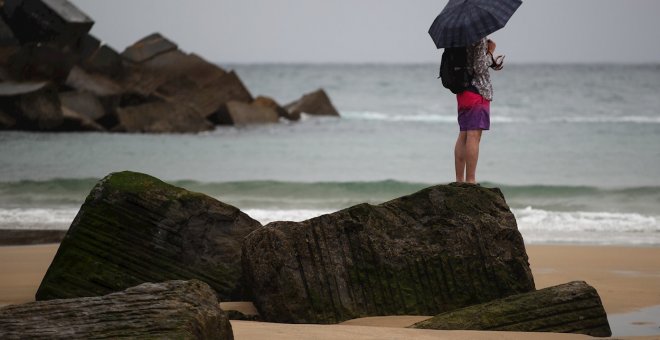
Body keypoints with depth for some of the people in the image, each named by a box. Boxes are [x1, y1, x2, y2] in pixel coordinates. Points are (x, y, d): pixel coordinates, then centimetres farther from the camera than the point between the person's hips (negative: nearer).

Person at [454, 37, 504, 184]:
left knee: (463, 136, 12)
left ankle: (459, 180, 14)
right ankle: (470, 181, -10)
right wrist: (490, 53, -3)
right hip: (478, 89, -9)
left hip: (462, 89, 9)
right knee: (474, 136, -9)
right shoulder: (480, 38, -14)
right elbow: (479, 68, -18)